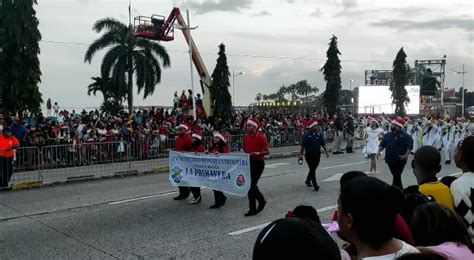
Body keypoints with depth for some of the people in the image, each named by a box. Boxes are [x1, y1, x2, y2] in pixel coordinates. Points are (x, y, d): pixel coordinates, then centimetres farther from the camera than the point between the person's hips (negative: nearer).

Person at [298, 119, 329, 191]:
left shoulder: (319, 135, 5)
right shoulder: (306, 136, -9)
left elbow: (323, 144, 11)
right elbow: (303, 146, -9)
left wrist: (326, 151, 5)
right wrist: (301, 154, -11)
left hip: (317, 155, 5)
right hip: (309, 155, -5)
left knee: (313, 169, 15)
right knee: (312, 170, -5)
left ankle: (308, 181, 36)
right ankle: (315, 185, -5)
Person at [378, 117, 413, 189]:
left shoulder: (404, 135, -6)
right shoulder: (387, 135, 13)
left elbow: (409, 146, -12)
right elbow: (382, 144, 18)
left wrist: (406, 155, -24)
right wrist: (379, 151, 2)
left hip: (400, 160, -6)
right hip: (390, 160, 6)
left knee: (396, 176, -5)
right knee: (396, 176, 14)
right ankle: (400, 189, 27)